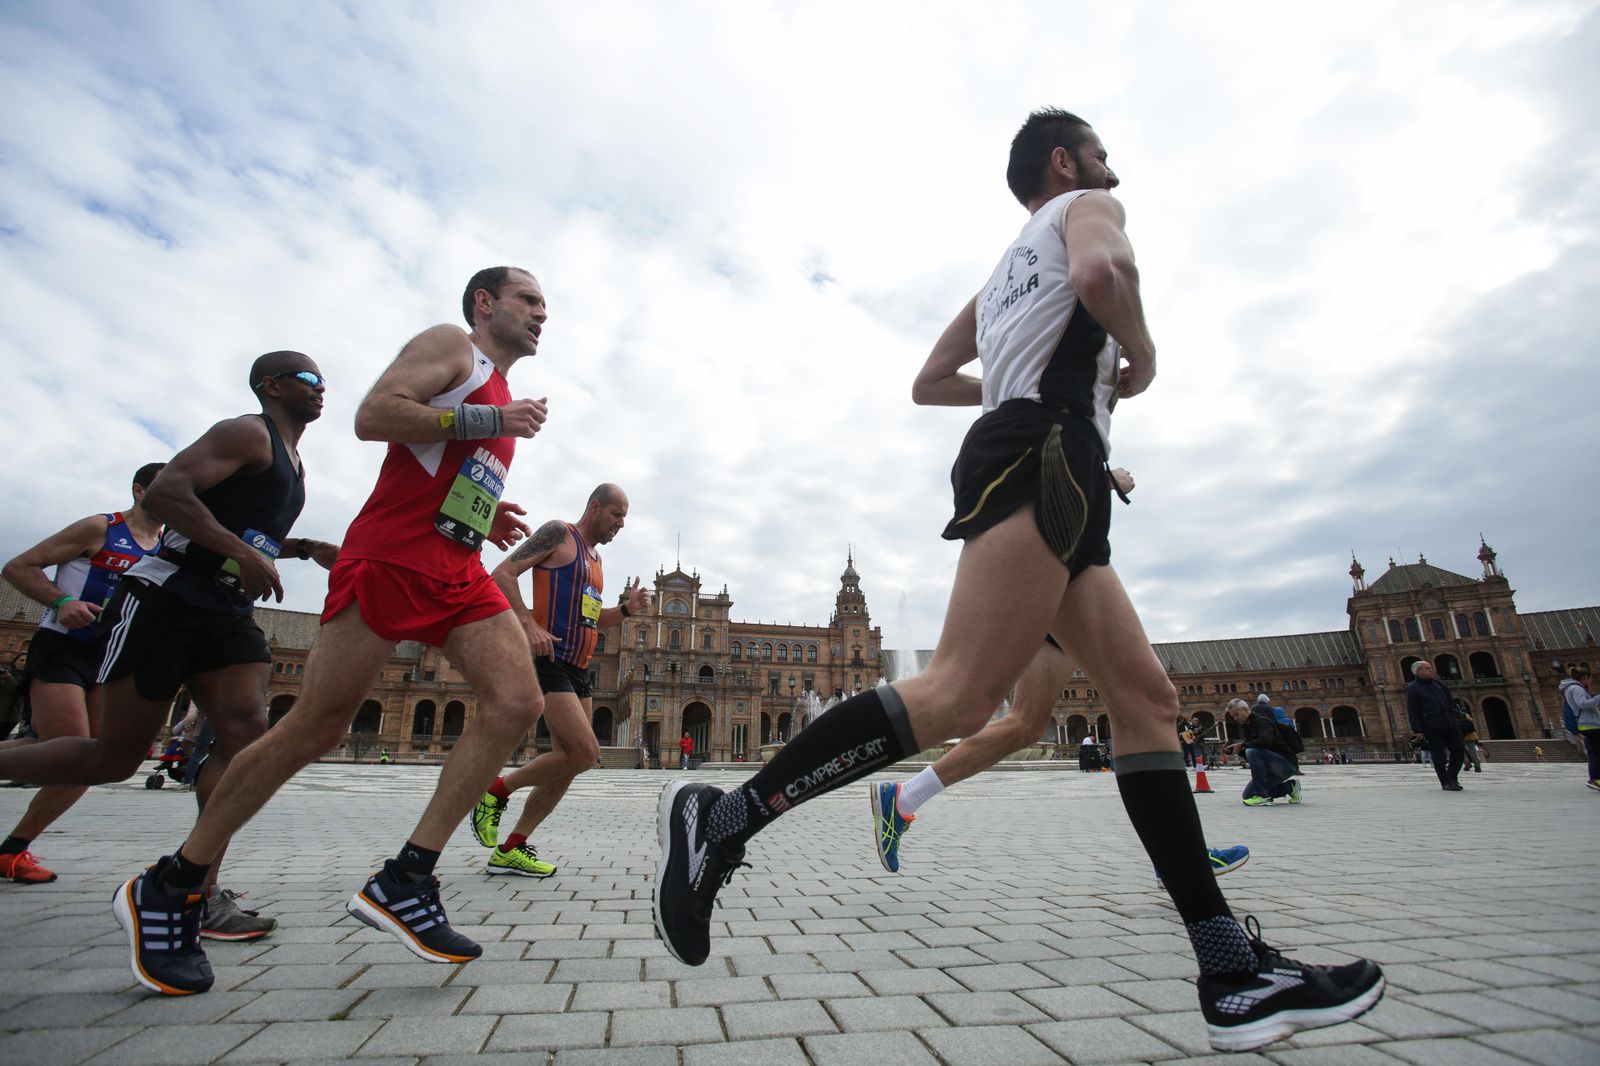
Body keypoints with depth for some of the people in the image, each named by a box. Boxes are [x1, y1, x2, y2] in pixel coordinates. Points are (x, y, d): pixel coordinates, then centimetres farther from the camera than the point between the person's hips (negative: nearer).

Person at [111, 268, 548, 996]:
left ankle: (404, 880, -7)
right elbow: (372, 416, -13)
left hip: (457, 571, 8)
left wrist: (486, 523, 14)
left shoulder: (499, 398, 28)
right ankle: (165, 887, 17)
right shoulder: (450, 345, 3)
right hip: (389, 557, -8)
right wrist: (486, 421, -14)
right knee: (314, 730, -3)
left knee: (518, 701, -12)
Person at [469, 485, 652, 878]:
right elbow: (503, 573, -11)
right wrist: (529, 624, -22)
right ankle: (496, 791, 4)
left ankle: (511, 850, 18)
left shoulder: (595, 558, 22)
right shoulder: (558, 533, -4)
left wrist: (626, 609, 8)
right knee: (585, 753, -17)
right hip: (549, 661, -9)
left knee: (568, 763, 8)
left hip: (578, 669, 9)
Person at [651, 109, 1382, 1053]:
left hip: (1022, 463, 10)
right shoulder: (1087, 205, 14)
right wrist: (1139, 357, 6)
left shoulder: (1005, 271, 37)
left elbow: (929, 383, 35)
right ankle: (725, 817, -21)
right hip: (1043, 453, -10)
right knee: (963, 694, -23)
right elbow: (1101, 271, -12)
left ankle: (1235, 973, 2)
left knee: (1149, 698, 2)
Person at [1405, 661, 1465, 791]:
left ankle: (1452, 777, 25)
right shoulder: (1412, 689, -6)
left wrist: (1455, 717, 10)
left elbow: (1450, 701, 22)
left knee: (1459, 751, 7)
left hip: (1450, 725, 6)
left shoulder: (1439, 683, 14)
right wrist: (1417, 730, -12)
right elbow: (1412, 712, -8)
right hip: (1432, 729, -6)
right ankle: (1446, 783, 12)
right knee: (1439, 756, 0)